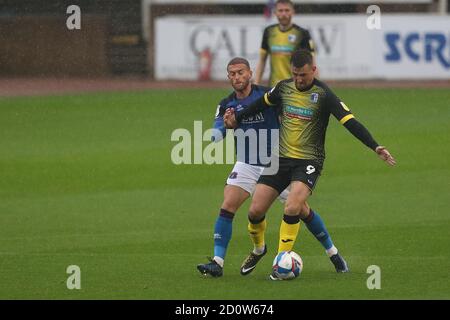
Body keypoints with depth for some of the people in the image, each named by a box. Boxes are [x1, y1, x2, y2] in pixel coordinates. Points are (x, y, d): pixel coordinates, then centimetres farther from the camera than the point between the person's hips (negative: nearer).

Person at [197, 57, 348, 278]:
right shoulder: (227, 105, -2)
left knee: (301, 209, 0)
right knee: (227, 207, -14)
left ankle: (333, 254, 18)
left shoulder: (267, 94, -12)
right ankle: (217, 262, -14)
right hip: (247, 165, 3)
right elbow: (218, 131, -14)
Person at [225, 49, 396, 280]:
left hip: (309, 161, -5)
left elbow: (350, 122, -20)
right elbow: (262, 104, 23)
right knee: (255, 211, -1)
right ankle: (258, 249, 29)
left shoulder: (323, 95, -13)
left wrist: (375, 147, -30)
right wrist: (236, 119, 26)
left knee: (292, 208, -26)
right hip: (281, 158, 5)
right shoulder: (283, 88, 2)